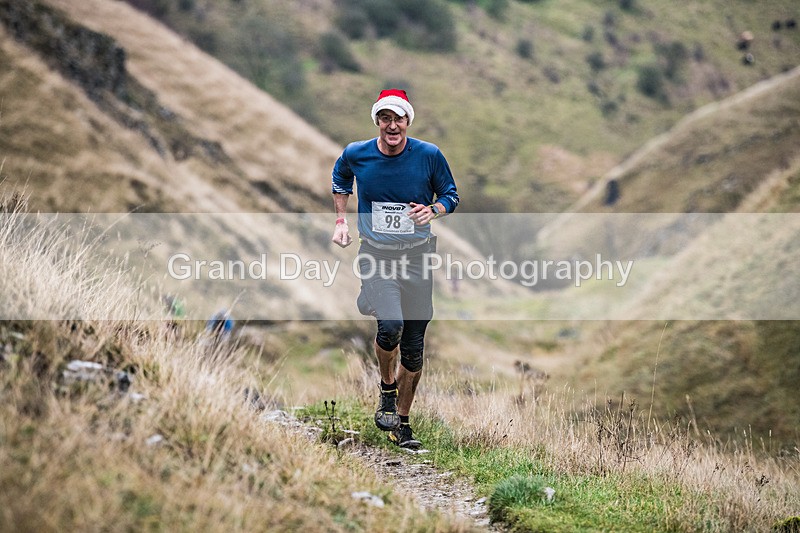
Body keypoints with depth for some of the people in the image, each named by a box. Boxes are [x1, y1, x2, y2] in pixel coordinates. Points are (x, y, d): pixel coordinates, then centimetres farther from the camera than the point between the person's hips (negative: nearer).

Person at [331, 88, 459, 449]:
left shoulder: (429, 155, -6)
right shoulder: (356, 154, -3)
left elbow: (451, 195, 7)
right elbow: (340, 179, 21)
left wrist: (432, 210, -15)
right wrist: (341, 221, 14)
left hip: (418, 256, 1)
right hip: (376, 255, -1)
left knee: (413, 347, 5)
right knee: (391, 326, -26)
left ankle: (402, 423, 22)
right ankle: (387, 389, 4)